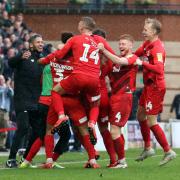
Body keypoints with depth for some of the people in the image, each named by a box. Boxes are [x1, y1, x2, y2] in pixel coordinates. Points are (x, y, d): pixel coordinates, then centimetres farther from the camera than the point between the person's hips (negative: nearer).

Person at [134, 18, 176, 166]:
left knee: (151, 122, -7)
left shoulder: (157, 48, -23)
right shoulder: (147, 44, 6)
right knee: (141, 116, 19)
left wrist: (142, 63, -34)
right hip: (149, 86, 10)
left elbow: (159, 69, -35)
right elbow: (136, 54, 20)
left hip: (156, 87, -10)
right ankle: (148, 148, 31)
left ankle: (168, 151, 0)